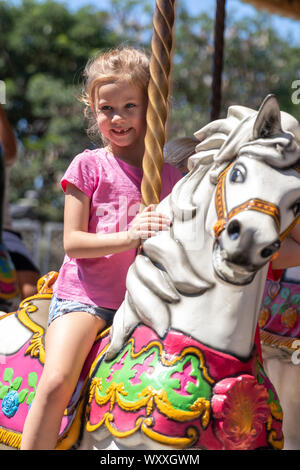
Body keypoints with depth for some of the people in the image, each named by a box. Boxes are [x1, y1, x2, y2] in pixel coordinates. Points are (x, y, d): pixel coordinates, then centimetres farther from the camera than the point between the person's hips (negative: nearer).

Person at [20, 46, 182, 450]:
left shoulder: (168, 176, 11)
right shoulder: (88, 166, 1)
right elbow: (72, 242, -6)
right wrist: (129, 236, -19)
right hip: (83, 295, -3)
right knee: (56, 381, -25)